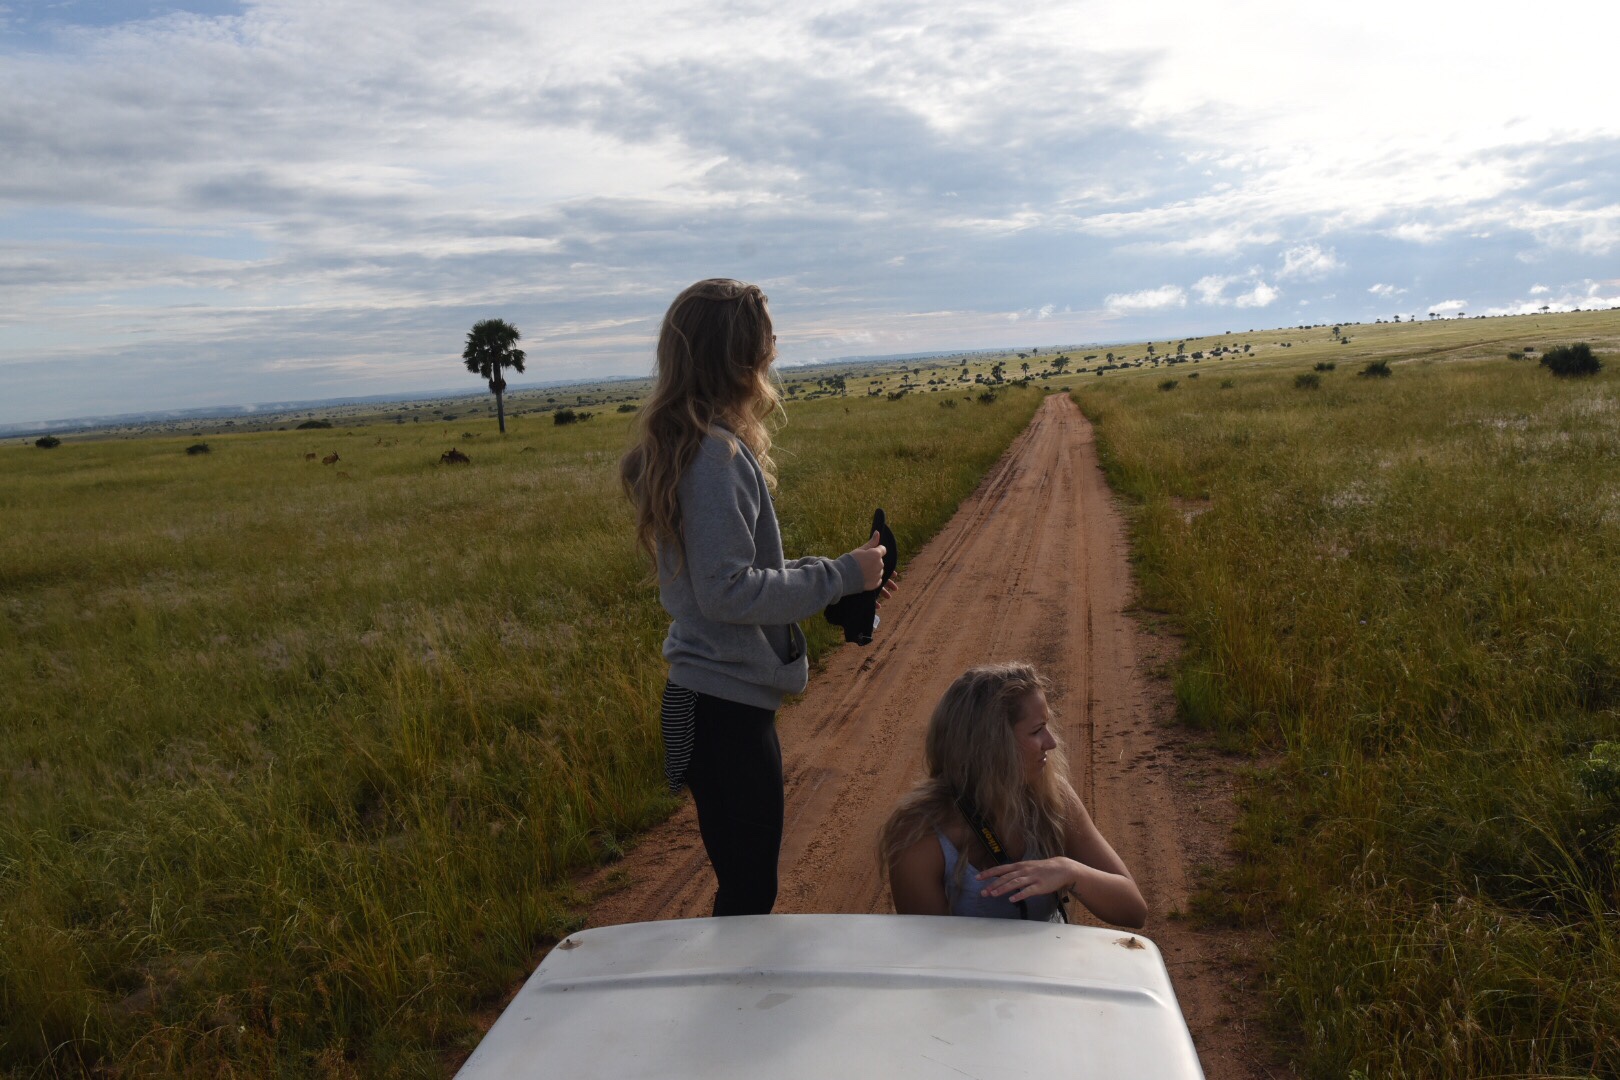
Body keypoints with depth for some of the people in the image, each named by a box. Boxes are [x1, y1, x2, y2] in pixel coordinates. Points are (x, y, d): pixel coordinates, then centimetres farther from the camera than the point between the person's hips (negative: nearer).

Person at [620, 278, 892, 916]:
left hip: (725, 699, 10)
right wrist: (839, 576, -16)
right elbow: (728, 592, -24)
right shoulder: (714, 455, -21)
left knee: (748, 881, 20)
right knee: (748, 891, 4)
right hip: (724, 707, -10)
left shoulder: (693, 445, 10)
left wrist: (838, 577, 9)